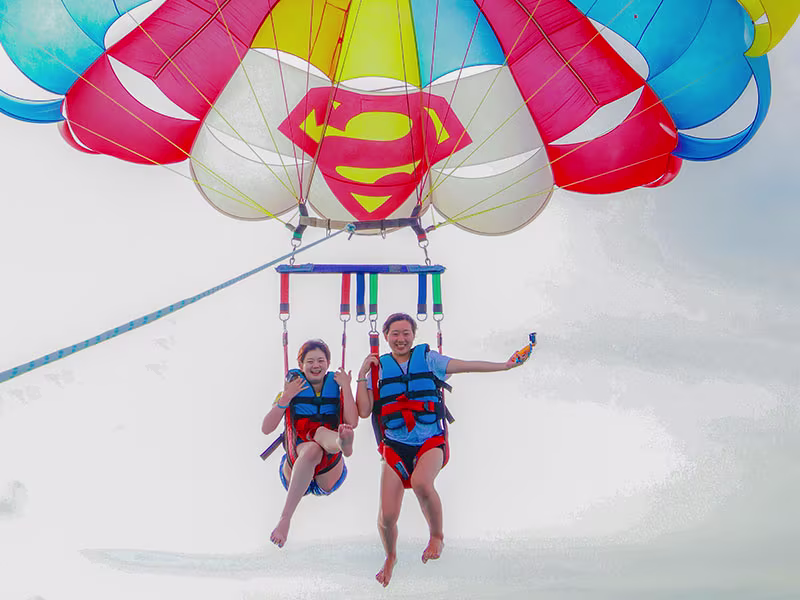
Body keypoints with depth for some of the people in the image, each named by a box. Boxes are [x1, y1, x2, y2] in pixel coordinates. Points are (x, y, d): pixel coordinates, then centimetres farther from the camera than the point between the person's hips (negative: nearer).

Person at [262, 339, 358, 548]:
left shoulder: (336, 390, 13)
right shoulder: (292, 389, 11)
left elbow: (352, 422, -7)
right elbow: (266, 428, -1)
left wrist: (345, 387, -7)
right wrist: (286, 398, -11)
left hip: (328, 477, 1)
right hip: (295, 473, -1)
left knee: (320, 431, -29)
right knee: (312, 450, -36)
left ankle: (342, 443, -70)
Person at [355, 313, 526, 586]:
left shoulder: (427, 359, 6)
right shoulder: (378, 368, 7)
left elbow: (467, 366, 6)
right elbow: (364, 411, 1)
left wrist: (505, 365, 4)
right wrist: (362, 374, -4)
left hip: (431, 442, -1)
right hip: (395, 446, 1)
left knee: (421, 483, -36)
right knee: (387, 517, -8)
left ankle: (437, 536, -8)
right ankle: (390, 557, 25)